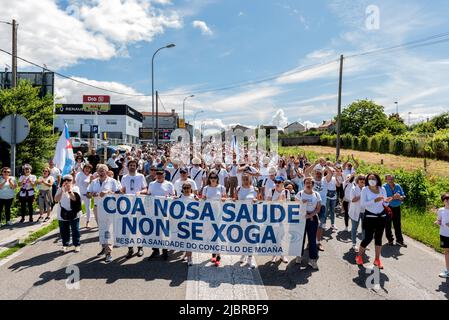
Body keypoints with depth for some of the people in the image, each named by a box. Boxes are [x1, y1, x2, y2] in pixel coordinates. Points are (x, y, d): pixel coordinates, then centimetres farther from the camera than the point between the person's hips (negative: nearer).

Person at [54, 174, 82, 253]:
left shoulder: (75, 188, -3)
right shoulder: (60, 189, 3)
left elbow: (74, 198, -17)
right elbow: (56, 199, -9)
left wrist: (69, 190, -28)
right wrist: (62, 191, -21)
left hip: (74, 213, -2)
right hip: (62, 213, 2)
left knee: (75, 230, 4)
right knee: (64, 230, 9)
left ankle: (77, 244, 15)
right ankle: (65, 245, 22)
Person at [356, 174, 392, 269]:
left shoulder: (382, 189, 4)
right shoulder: (365, 190, -7)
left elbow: (384, 204, 11)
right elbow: (362, 204, -15)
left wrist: (387, 201, -11)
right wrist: (374, 201, -25)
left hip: (381, 216, 4)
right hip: (370, 217, -4)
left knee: (379, 237, 9)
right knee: (368, 238, -4)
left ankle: (377, 259, 22)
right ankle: (359, 256, 17)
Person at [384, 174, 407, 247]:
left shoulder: (398, 186, 5)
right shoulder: (384, 187, -8)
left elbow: (403, 196, 5)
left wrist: (400, 197, -17)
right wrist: (393, 197, -27)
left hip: (397, 208, 3)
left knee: (397, 225, 7)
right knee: (388, 225, 6)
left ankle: (399, 240, 15)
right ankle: (390, 240, 20)